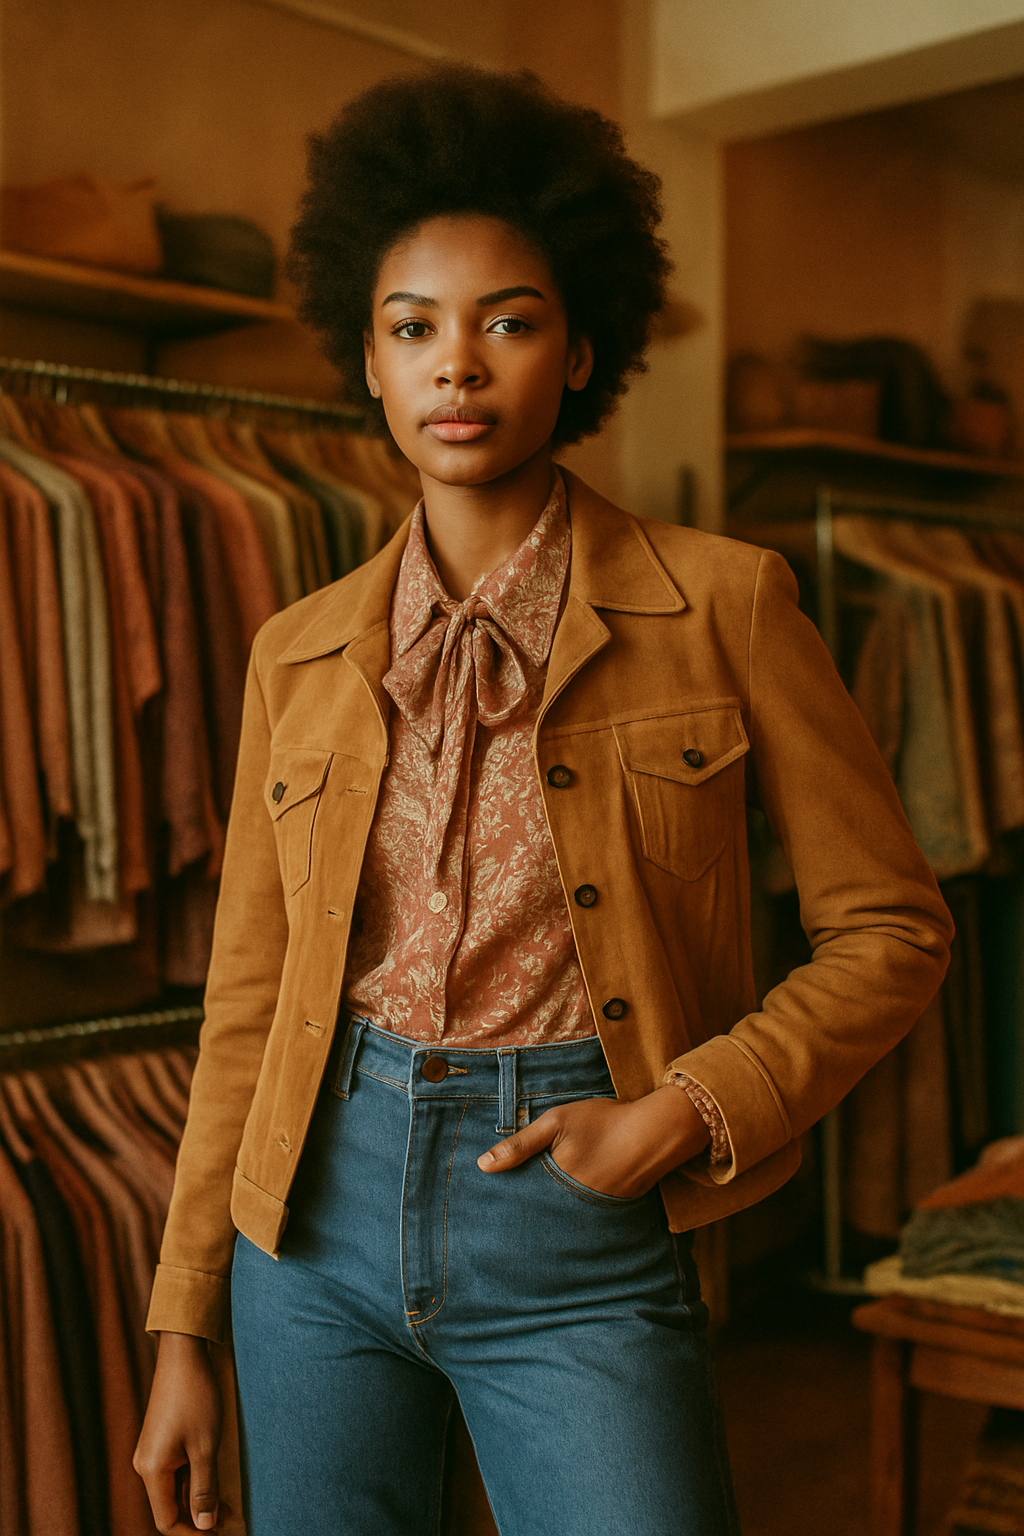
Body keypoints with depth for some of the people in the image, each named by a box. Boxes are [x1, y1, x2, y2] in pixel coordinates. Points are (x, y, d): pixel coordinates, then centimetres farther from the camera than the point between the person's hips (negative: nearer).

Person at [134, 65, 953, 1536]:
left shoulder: (717, 603, -4)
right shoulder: (299, 654, 4)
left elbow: (893, 928, 0)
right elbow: (247, 999, 7)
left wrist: (687, 1111, -13)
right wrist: (184, 1331, 8)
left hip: (581, 1248, -3)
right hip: (321, 1216, 3)